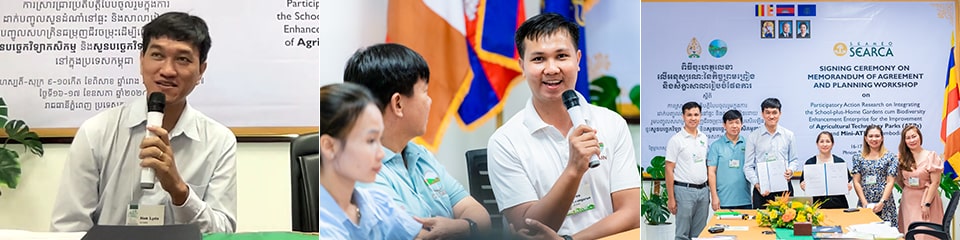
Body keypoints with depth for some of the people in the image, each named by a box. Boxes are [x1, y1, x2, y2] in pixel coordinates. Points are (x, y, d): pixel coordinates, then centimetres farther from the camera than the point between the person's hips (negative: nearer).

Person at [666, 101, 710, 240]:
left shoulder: (704, 138, 11)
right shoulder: (676, 140, -7)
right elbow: (669, 170, -8)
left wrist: (709, 190, 10)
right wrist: (671, 198, -12)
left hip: (703, 190, 6)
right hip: (684, 191, -6)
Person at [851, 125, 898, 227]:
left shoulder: (890, 157, 4)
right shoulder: (858, 158, 8)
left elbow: (890, 182, -2)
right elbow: (856, 182, 4)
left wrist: (882, 202, -11)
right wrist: (865, 203, -6)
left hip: (885, 204, -1)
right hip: (865, 204, 1)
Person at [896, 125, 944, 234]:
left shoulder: (931, 156, -6)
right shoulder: (903, 158, 7)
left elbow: (935, 182, -10)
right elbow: (899, 180, 17)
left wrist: (927, 204, -14)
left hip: (926, 198, -4)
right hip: (908, 201, 4)